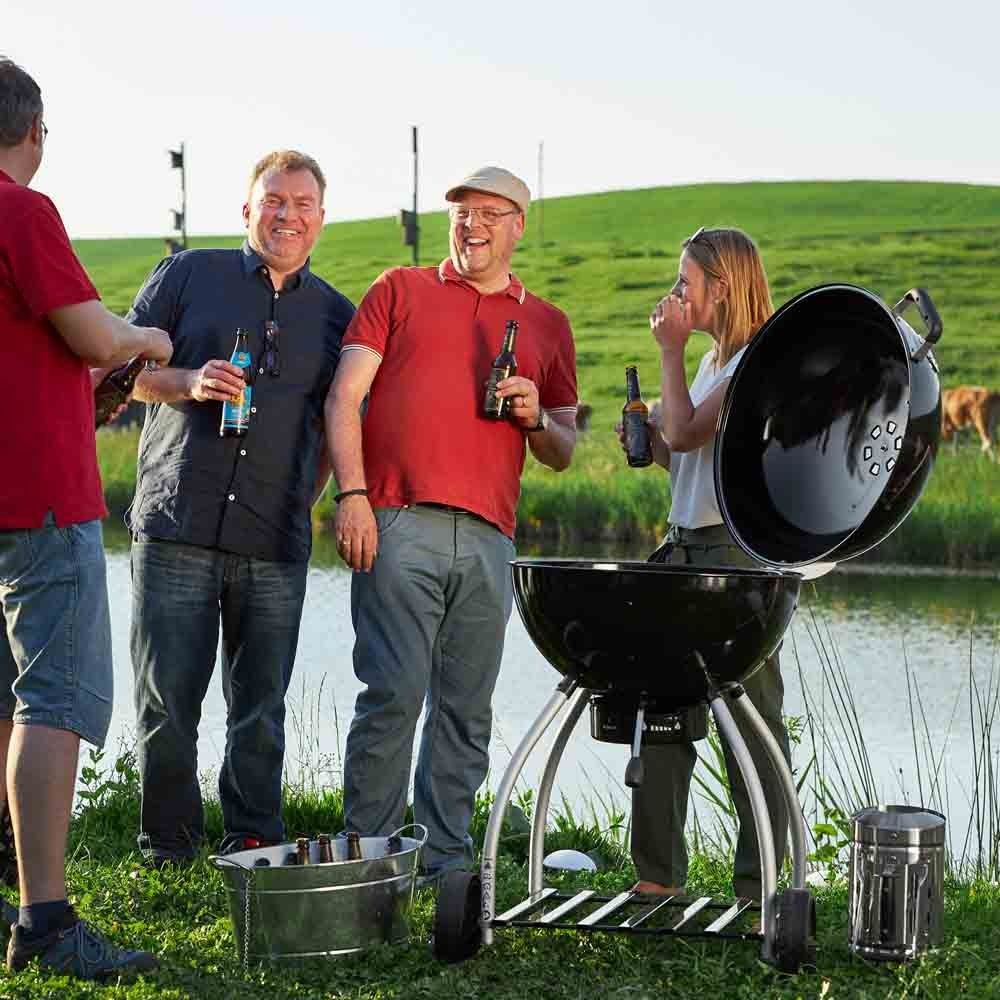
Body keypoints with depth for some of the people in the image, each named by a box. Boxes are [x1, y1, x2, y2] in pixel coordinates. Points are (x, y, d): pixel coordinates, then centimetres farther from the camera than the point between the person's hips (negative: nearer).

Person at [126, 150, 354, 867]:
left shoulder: (336, 316, 15)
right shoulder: (188, 275, 9)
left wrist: (305, 500, 9)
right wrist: (188, 384, -10)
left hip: (276, 541, 2)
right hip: (176, 527, -2)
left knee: (261, 709, 6)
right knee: (166, 699, -2)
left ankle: (255, 847, 16)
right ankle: (167, 848, 11)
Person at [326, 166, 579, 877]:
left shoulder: (548, 325, 20)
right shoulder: (400, 291, 14)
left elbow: (563, 452, 21)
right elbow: (344, 398, 5)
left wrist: (536, 419, -1)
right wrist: (353, 494, -7)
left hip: (488, 537, 3)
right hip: (398, 522, -3)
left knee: (467, 708, 4)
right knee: (395, 692, -10)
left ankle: (448, 859, 11)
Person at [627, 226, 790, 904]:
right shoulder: (716, 362, 20)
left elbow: (686, 432, -18)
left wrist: (671, 349, -8)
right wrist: (652, 443, 7)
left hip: (739, 551, -10)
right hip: (687, 549, 10)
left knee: (750, 720, -4)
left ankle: (760, 885, 2)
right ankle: (659, 874, 13)